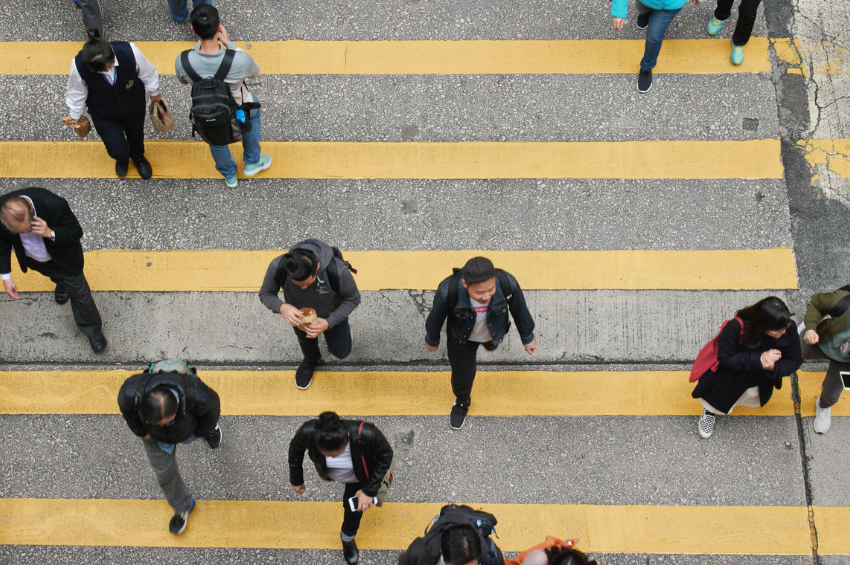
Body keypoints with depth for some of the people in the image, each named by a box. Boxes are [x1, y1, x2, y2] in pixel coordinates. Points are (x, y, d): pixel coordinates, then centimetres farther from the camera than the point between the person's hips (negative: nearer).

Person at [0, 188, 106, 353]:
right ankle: (62, 284, 71)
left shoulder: (54, 204, -43)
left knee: (79, 291, 17)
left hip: (63, 257, -3)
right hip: (34, 260, 3)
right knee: (56, 276, 34)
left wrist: (51, 233, -47)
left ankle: (92, 329, 41)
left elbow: (76, 232, -28)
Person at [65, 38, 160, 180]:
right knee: (117, 150, 5)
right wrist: (75, 116, 3)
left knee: (136, 135, 28)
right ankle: (122, 158, 48)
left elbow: (147, 72, -16)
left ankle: (138, 157, 68)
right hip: (104, 114, -1)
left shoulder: (129, 52, -38)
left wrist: (154, 93, 2)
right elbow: (76, 93, -14)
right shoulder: (79, 66, -35)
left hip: (134, 106, 1)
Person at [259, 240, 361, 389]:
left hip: (331, 315, -1)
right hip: (298, 314, 1)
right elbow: (266, 293, -20)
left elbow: (353, 299, -25)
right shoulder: (277, 267, -40)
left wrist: (328, 323, -38)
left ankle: (342, 330, 56)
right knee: (304, 338, 32)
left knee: (341, 353, 22)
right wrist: (281, 307, -44)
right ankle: (311, 360, 67)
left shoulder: (337, 270, -45)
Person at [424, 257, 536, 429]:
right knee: (462, 375, 19)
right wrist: (432, 340, 0)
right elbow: (437, 315, -20)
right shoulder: (449, 290, -43)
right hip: (461, 335, -1)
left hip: (493, 332, 2)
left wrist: (528, 338, 0)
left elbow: (520, 310, -18)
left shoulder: (507, 284, -40)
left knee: (491, 344, 36)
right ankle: (462, 400, 54)